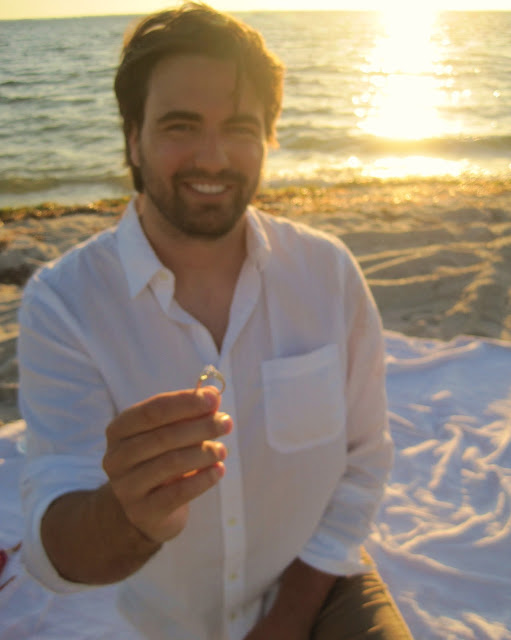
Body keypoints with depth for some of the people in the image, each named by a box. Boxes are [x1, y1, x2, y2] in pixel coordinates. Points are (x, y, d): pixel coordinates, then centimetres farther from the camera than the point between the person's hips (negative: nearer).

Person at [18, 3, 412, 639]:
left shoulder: (328, 271, -12)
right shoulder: (61, 303, -18)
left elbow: (364, 458, -5)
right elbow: (56, 551, -23)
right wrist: (133, 518, -45)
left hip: (318, 586, 1)